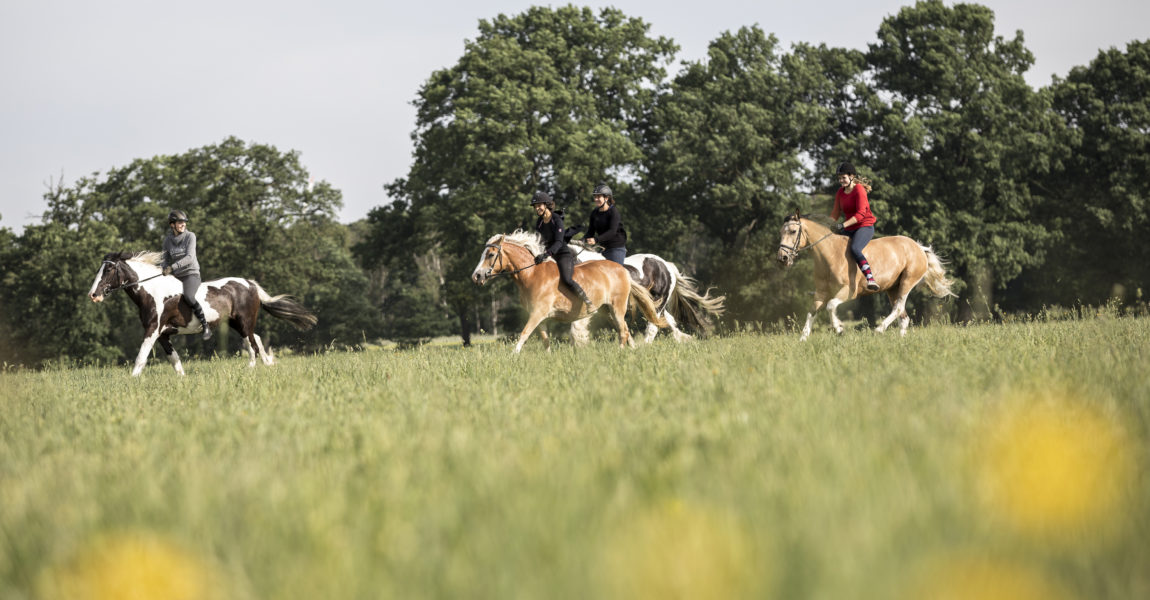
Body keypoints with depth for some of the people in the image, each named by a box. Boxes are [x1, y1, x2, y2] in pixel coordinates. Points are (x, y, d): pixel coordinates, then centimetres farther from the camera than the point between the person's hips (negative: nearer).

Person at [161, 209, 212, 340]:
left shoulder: (190, 236, -6)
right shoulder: (167, 239, 6)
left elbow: (189, 257, -17)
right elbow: (166, 259, 15)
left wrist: (173, 267, -27)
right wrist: (165, 270, -6)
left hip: (191, 274, -6)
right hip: (175, 277, 6)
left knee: (188, 296, -32)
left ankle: (206, 326, -25)